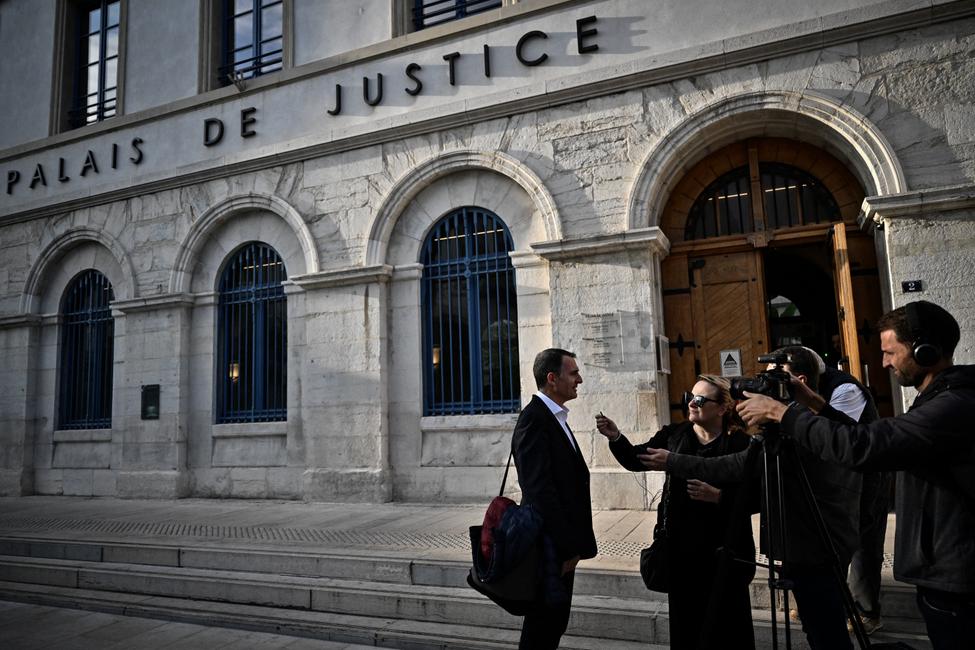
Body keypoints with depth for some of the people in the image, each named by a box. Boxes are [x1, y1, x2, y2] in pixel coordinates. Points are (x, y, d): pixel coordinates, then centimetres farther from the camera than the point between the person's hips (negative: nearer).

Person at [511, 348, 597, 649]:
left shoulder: (555, 417, 12)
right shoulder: (534, 419, -18)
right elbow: (539, 490, -23)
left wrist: (573, 543, 10)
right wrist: (567, 546, -19)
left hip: (562, 543, 9)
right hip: (549, 544, -9)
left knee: (554, 621, 17)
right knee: (546, 623, 2)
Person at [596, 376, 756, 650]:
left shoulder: (740, 443, -9)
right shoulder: (674, 434, 3)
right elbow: (636, 460, 0)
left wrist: (718, 496, -23)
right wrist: (615, 437, -16)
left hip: (724, 552, -3)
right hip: (681, 550, 4)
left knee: (727, 627, 8)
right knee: (685, 625, 14)